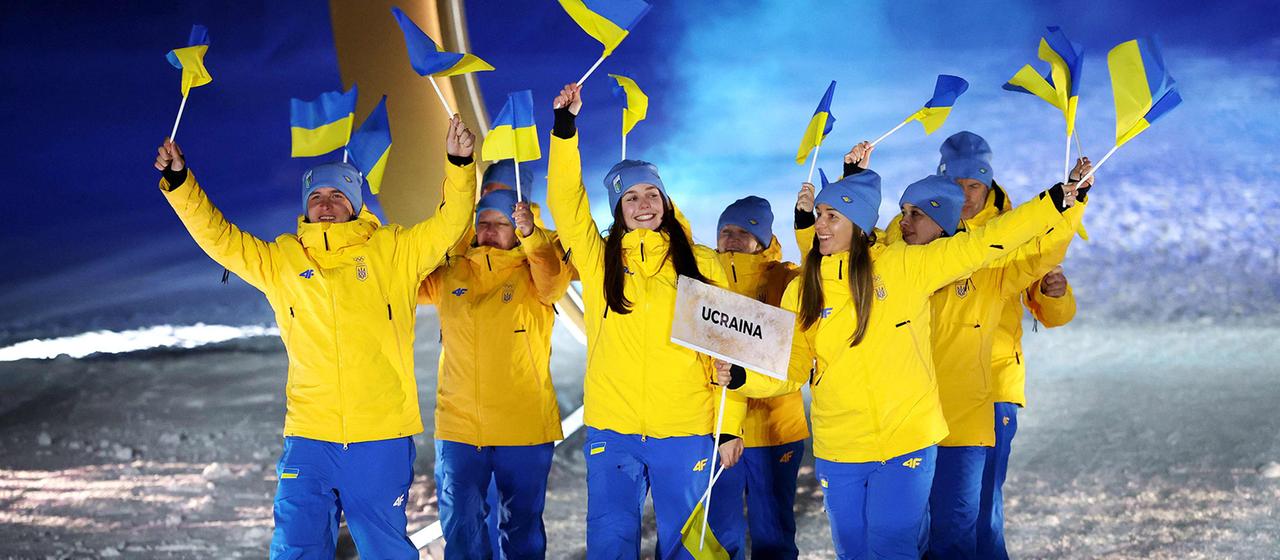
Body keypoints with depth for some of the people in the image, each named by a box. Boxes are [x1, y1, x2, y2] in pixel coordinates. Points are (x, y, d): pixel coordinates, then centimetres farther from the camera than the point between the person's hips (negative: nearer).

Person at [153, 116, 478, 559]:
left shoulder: (393, 251, 7)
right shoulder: (279, 259, 12)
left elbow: (449, 224, 1)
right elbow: (217, 236, 13)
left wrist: (459, 164, -13)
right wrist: (179, 182, 4)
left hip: (381, 438, -2)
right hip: (308, 438, 2)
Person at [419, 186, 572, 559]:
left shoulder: (532, 272, -1)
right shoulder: (450, 275, 9)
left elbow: (552, 281, -21)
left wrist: (531, 235, -40)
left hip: (524, 428, -2)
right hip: (458, 428, 2)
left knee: (522, 527, 9)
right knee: (461, 530, 4)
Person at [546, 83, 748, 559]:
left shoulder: (702, 266, 6)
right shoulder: (598, 260, 9)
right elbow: (565, 200, -1)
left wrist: (730, 427, -3)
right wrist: (565, 126, -9)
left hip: (686, 432, -1)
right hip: (611, 431, 1)